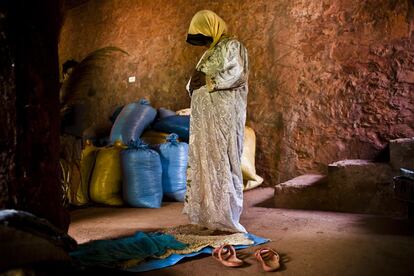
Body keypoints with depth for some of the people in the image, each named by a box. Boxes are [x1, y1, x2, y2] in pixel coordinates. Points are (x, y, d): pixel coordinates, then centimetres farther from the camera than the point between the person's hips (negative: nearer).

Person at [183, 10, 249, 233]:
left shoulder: (232, 46, -1)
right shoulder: (209, 53, 24)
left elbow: (237, 74, -16)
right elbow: (198, 80, 25)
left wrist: (207, 79, -14)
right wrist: (193, 83, 2)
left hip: (224, 115, -9)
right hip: (204, 116, 9)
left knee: (222, 163, -8)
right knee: (202, 162, 6)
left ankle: (225, 218, -2)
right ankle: (206, 214, 13)